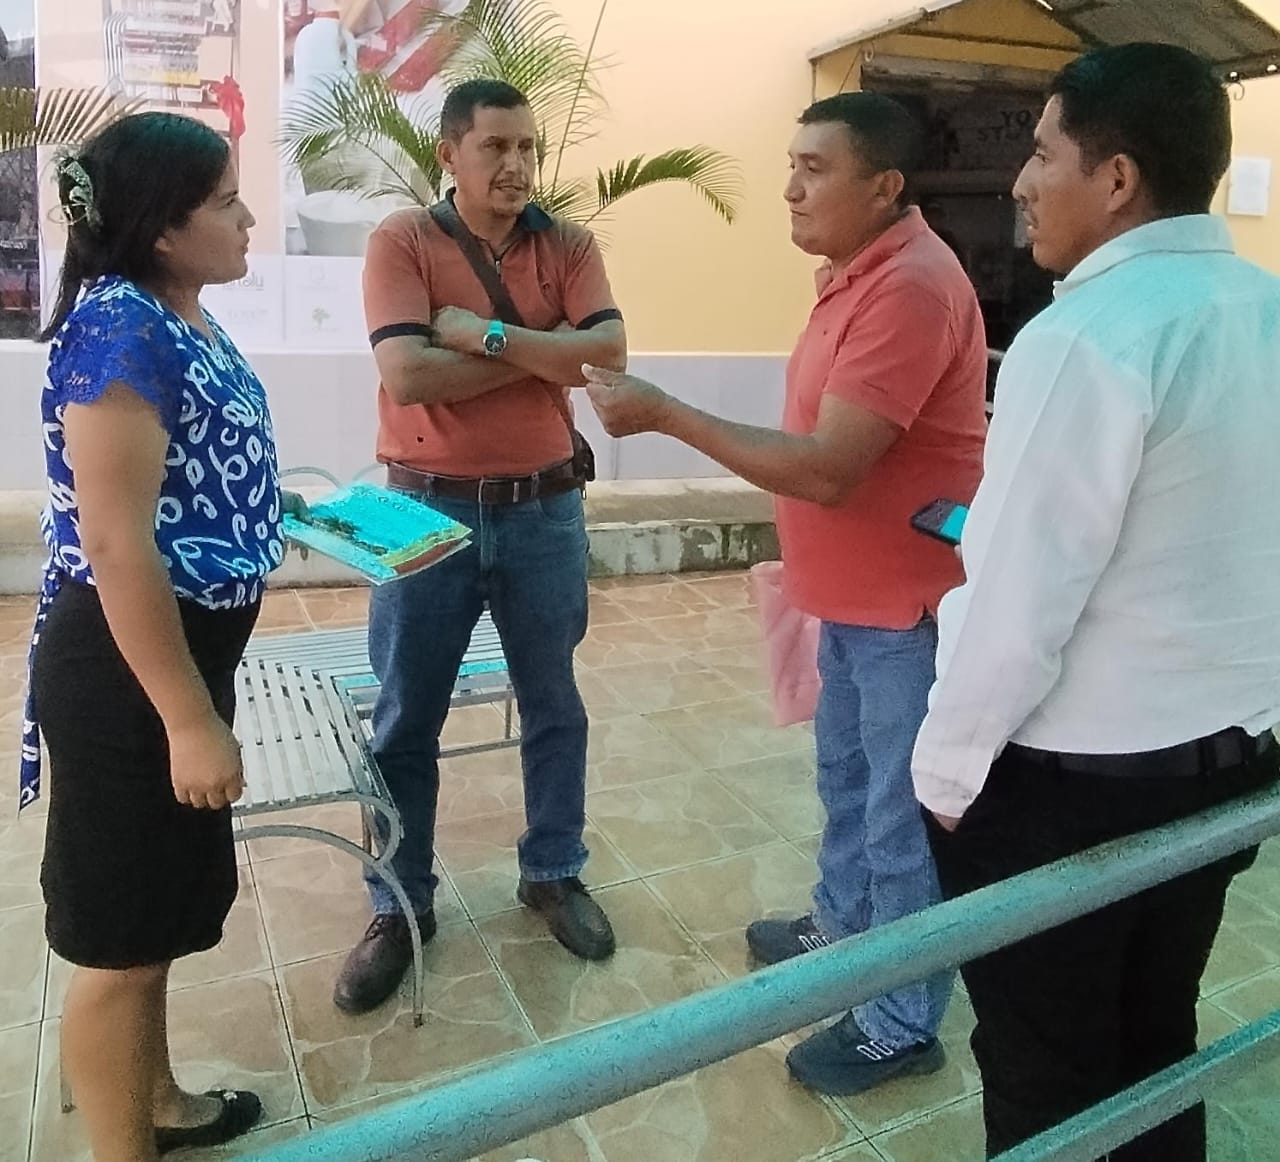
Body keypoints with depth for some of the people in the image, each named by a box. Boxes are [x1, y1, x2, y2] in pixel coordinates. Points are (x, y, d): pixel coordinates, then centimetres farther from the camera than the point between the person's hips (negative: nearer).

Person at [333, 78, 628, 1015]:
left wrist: (487, 335, -17)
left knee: (554, 706, 14)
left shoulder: (570, 245, 2)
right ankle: (400, 905, 26)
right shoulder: (402, 241, -5)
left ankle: (555, 874, 34)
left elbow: (608, 355, -13)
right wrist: (544, 351, -14)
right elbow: (408, 375, -19)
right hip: (429, 510, -2)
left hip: (544, 511, 2)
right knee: (406, 722, 8)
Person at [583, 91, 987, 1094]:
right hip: (858, 590, 10)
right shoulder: (856, 270, 9)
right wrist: (807, 565, 20)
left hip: (908, 599, -10)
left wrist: (665, 414, -24)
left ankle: (903, 1025, 22)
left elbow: (825, 469, -29)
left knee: (905, 814, 4)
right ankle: (843, 926, 45)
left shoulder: (911, 287, -24)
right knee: (848, 778, 24)